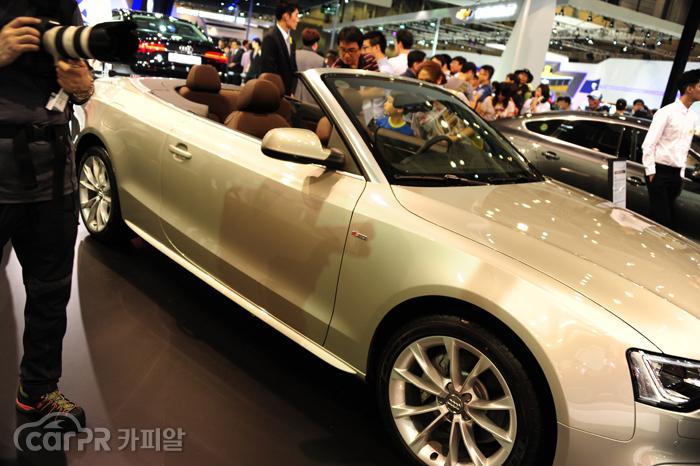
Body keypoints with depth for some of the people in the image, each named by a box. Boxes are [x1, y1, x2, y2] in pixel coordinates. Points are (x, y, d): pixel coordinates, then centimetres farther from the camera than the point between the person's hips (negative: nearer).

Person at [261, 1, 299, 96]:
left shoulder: (291, 39, 12)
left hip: (287, 94, 7)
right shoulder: (270, 37, -14)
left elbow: (292, 68, 13)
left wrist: (291, 92, 0)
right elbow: (269, 71, -17)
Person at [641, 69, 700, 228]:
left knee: (668, 217, 10)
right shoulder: (667, 112, -10)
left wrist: (681, 174, 15)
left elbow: (685, 148, 18)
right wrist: (650, 171, -13)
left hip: (676, 173, 7)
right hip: (660, 171, -7)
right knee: (659, 217, -6)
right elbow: (648, 144, -12)